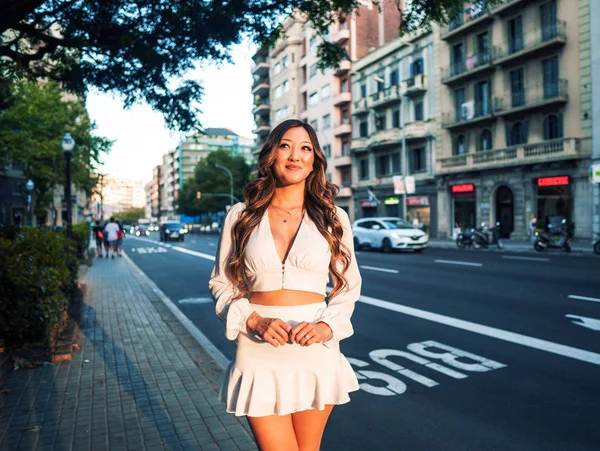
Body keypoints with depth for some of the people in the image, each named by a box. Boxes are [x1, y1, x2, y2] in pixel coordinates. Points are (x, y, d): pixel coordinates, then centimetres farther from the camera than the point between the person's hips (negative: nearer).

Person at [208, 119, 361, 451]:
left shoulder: (333, 218, 1)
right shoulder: (242, 215, 0)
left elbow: (349, 286, 6)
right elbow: (221, 283, 5)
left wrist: (326, 328, -11)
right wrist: (255, 321, -11)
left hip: (315, 352, 1)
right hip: (259, 352, 0)